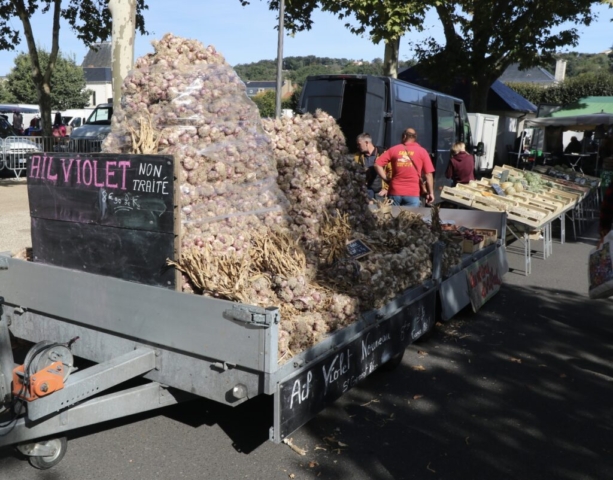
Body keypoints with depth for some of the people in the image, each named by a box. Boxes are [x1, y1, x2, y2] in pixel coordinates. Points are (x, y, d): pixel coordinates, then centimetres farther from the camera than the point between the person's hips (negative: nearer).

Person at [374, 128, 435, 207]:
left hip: (395, 192, 2)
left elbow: (377, 164, 3)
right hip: (412, 194, -2)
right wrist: (430, 193, 5)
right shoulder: (422, 151, 4)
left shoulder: (393, 149, 7)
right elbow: (428, 174, 0)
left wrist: (386, 179, 7)